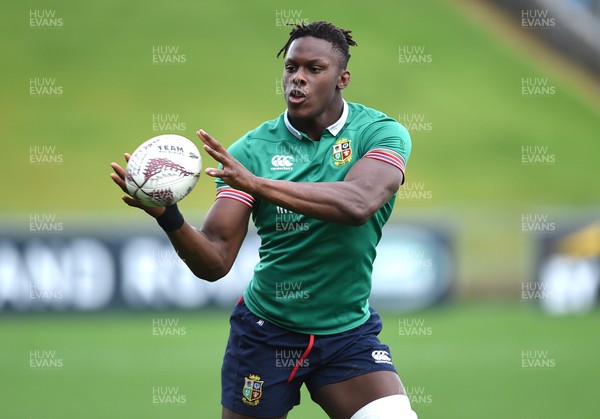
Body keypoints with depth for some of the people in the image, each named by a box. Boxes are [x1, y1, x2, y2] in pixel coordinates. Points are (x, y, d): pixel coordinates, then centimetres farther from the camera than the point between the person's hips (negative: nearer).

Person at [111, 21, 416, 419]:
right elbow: (214, 262, -12)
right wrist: (169, 217, -33)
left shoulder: (382, 132, -9)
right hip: (267, 332, 1)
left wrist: (257, 183, -40)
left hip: (348, 335, -1)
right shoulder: (253, 148, -7)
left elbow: (358, 204, -31)